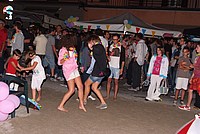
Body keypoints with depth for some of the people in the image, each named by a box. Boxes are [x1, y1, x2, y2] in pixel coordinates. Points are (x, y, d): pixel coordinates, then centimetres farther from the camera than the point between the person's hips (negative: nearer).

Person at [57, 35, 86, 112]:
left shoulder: (72, 49, 9)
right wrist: (65, 58, -28)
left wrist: (75, 55, 13)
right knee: (71, 90, -10)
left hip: (75, 69, 8)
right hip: (68, 71, -8)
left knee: (80, 87, 7)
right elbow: (59, 62, -13)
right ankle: (60, 106, -2)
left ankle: (81, 105, 21)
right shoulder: (63, 50, -13)